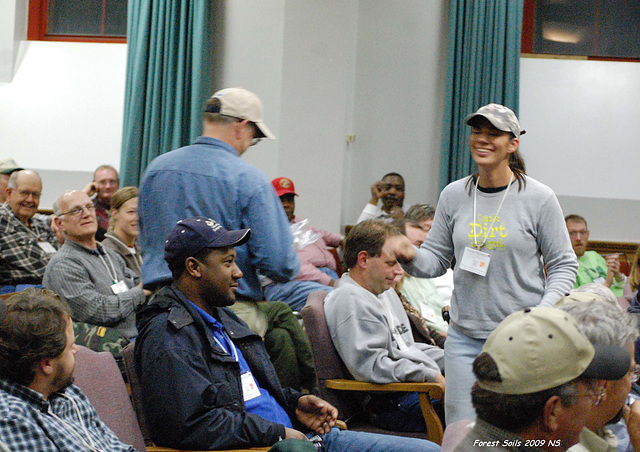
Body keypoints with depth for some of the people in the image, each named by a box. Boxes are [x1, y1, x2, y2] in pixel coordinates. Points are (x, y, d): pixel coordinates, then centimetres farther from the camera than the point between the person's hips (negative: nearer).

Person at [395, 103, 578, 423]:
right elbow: (437, 259, 11)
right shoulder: (453, 195, 5)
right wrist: (412, 257, -12)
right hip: (464, 337, 3)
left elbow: (563, 265, 1)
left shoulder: (539, 198, -4)